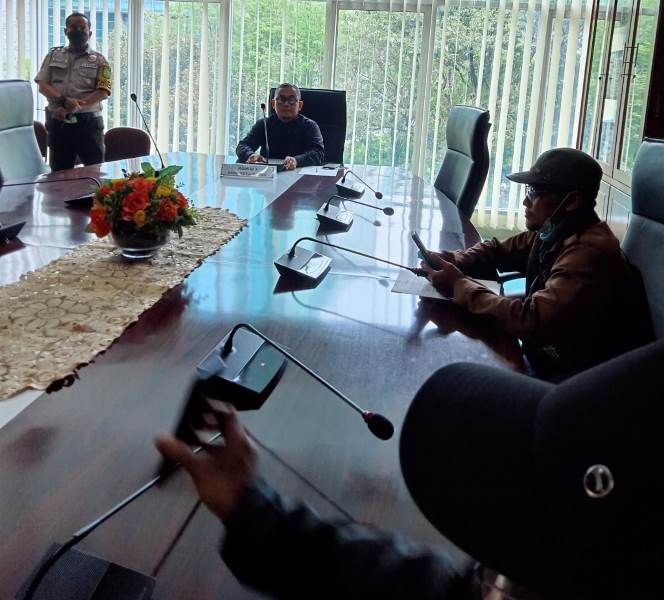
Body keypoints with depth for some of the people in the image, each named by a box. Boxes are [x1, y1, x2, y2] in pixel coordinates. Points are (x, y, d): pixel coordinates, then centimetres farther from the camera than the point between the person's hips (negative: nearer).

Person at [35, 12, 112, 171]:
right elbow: (42, 85, 3)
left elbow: (103, 92, -7)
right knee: (59, 171, 7)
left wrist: (75, 107, -19)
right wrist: (63, 100, -17)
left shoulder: (99, 61, 5)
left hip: (88, 121, -2)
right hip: (58, 121, 2)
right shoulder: (54, 55, 12)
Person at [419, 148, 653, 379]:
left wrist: (459, 285, -24)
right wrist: (450, 262, -8)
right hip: (546, 358, 8)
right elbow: (497, 250, 13)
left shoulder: (590, 254, -27)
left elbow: (532, 320, -33)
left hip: (576, 382, -8)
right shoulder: (553, 232, 2)